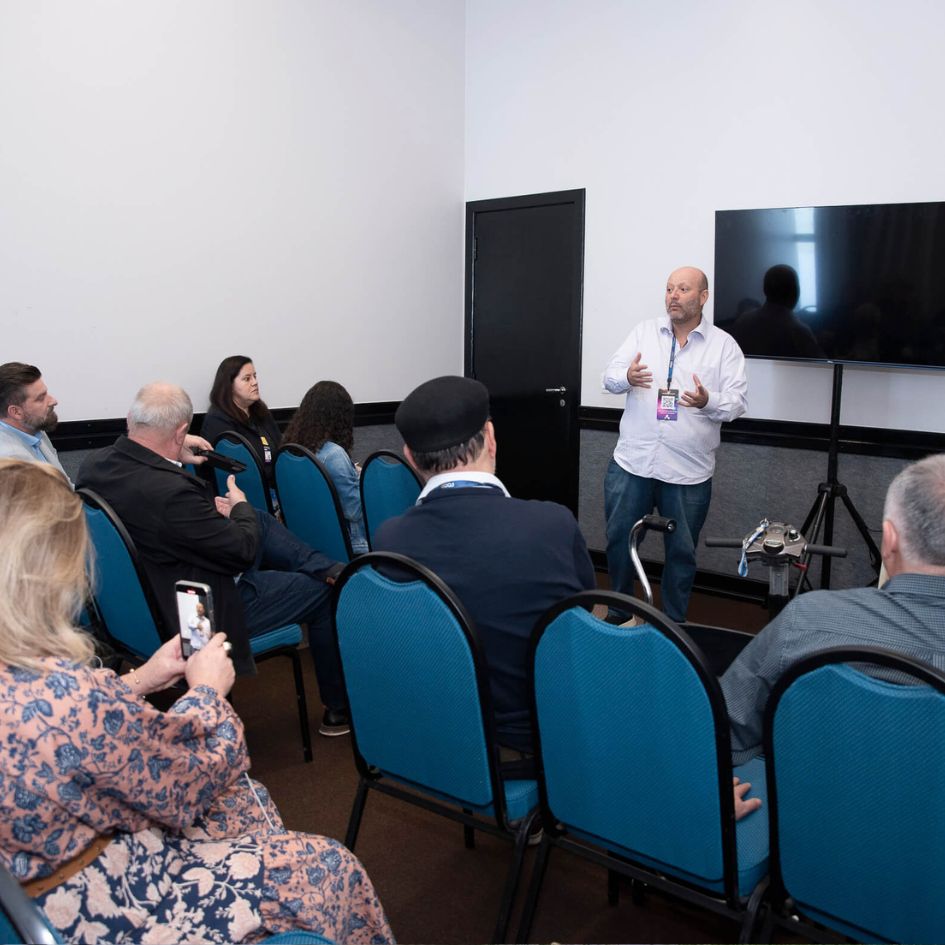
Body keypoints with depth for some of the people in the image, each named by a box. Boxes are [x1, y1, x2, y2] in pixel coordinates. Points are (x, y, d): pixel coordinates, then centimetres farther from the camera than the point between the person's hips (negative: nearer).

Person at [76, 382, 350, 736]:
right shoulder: (171, 492, -35)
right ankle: (338, 708, 27)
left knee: (262, 521, 19)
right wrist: (241, 507, -1)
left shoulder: (93, 464, -11)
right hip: (202, 612, -8)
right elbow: (243, 550, -22)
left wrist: (208, 507, 1)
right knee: (322, 592, 10)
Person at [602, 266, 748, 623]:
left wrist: (708, 402, -27)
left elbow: (738, 402, -6)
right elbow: (610, 376, 1)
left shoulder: (724, 345, 1)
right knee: (619, 541, 10)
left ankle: (673, 624, 26)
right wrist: (627, 377, -23)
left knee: (682, 552, 8)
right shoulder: (644, 331, 8)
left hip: (688, 472, -2)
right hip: (632, 461, 2)